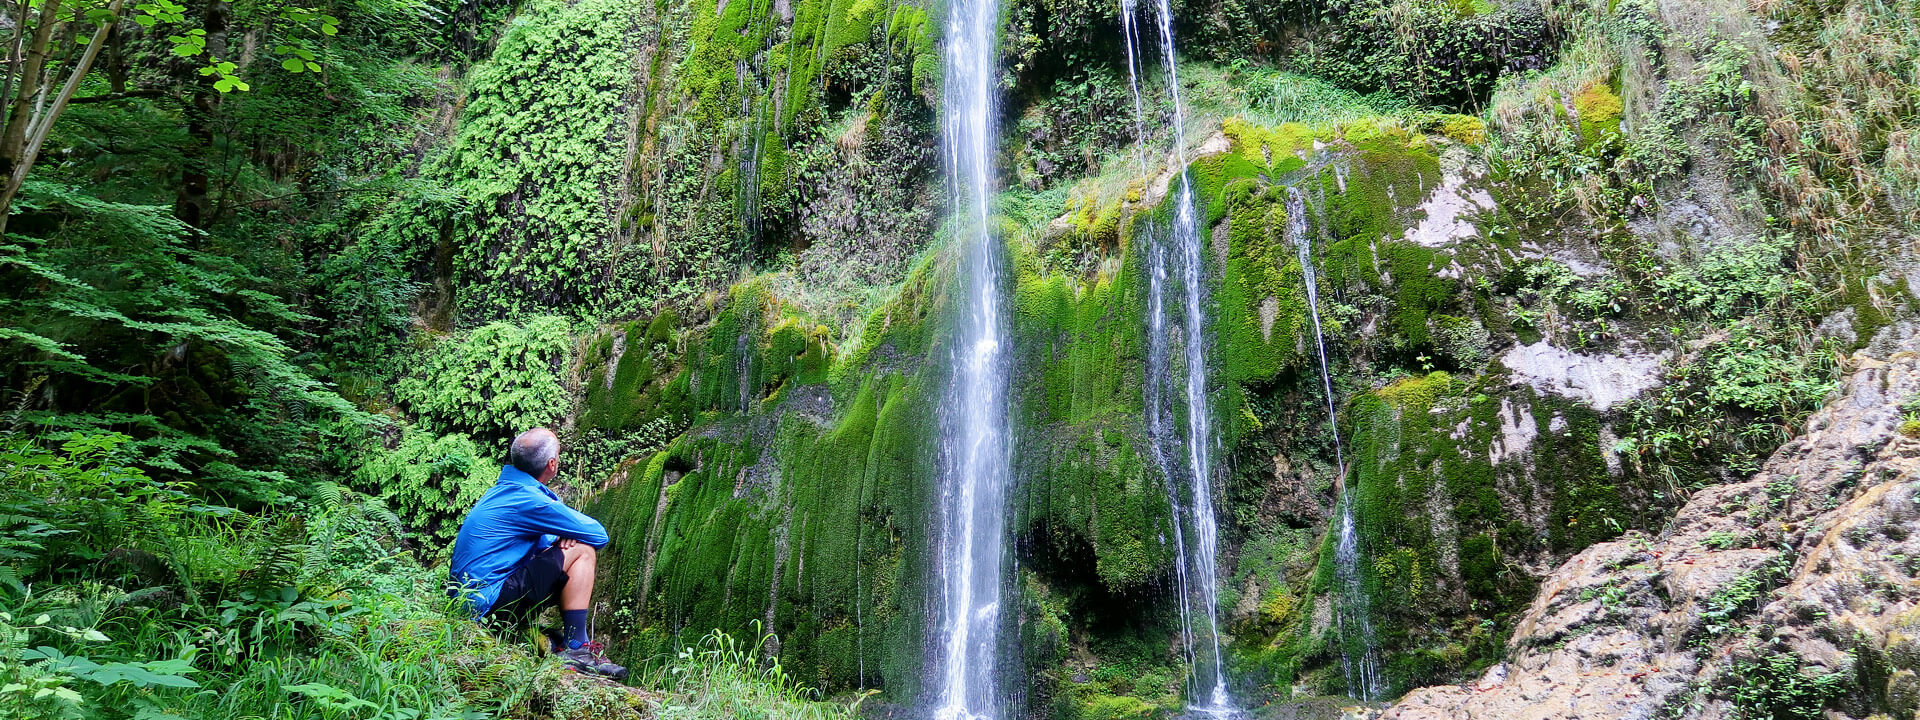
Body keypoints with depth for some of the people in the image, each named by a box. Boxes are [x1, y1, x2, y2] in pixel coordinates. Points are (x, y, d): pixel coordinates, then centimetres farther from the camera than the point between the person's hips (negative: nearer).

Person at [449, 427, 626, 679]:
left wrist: (563, 538, 1)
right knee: (583, 551, -12)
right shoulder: (529, 500, -16)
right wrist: (570, 538, 11)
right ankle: (575, 648, -13)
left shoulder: (503, 489, 13)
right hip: (489, 606, -10)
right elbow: (598, 535, -11)